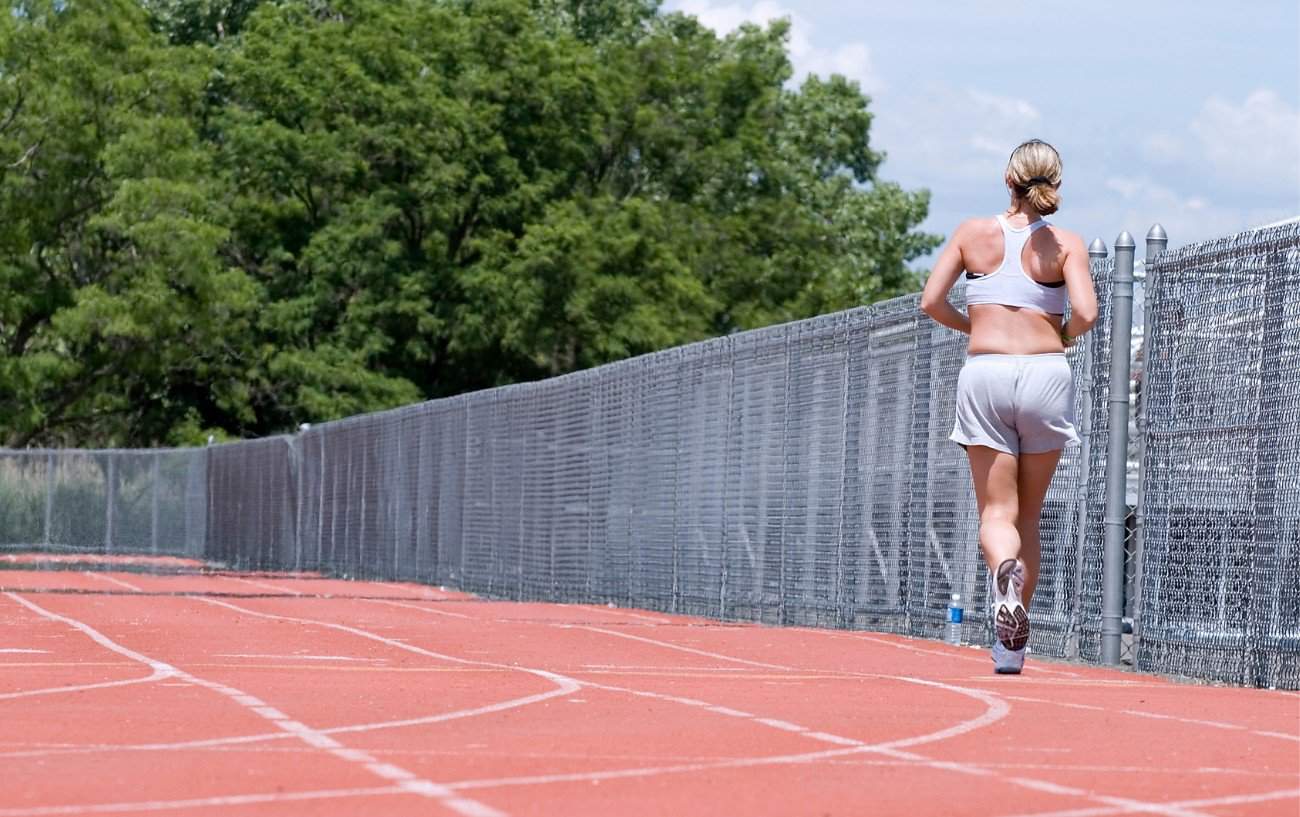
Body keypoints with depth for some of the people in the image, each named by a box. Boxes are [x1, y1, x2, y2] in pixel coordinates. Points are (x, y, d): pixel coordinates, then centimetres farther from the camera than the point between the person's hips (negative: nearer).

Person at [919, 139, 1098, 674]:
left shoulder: (973, 233, 4)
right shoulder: (1066, 243, 1)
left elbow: (931, 302, 1)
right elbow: (1086, 313, -11)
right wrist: (1063, 338, 10)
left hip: (985, 373, 0)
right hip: (1046, 374, 0)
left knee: (997, 510, 1)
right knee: (1028, 514, 12)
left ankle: (1004, 570, -35)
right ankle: (1012, 644, 13)